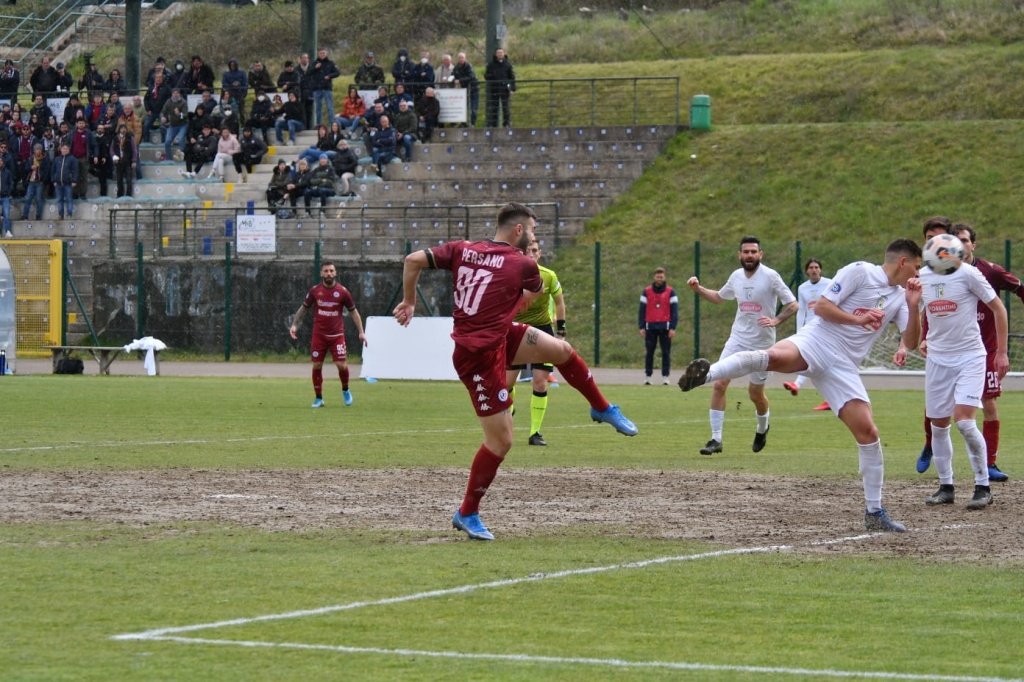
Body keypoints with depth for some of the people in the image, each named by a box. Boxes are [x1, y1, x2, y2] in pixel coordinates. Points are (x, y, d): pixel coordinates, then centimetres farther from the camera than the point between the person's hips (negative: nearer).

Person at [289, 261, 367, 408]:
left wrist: (361, 332, 1)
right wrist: (295, 324, 2)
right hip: (319, 335, 1)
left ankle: (345, 390, 18)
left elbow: (353, 312, 5)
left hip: (337, 335, -1)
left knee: (342, 365, -11)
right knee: (316, 366, 0)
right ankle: (319, 398, 14)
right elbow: (303, 308, 12)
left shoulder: (342, 291, -3)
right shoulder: (315, 291, -1)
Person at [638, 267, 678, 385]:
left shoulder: (671, 292, 4)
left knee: (666, 352, -1)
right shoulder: (646, 292, 7)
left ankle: (665, 376, 4)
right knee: (649, 352, 1)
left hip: (665, 327, -1)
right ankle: (647, 376, 6)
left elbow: (674, 310, 1)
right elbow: (642, 310, 6)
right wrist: (641, 327, 0)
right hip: (650, 327, 1)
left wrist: (673, 328, -7)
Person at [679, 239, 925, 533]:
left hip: (843, 366, 6)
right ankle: (706, 374, -52)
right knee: (774, 357, -40)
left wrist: (913, 306, -1)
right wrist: (857, 319, -11)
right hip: (816, 342, -6)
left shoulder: (899, 297, 19)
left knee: (868, 432, -1)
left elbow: (911, 342, 13)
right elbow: (821, 306, -5)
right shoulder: (859, 272, 0)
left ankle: (874, 513, 9)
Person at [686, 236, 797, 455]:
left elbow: (792, 304, -12)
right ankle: (716, 440, -5)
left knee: (755, 394, 8)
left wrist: (776, 320, -28)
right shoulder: (736, 277, 3)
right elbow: (718, 297, 22)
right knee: (719, 384, -10)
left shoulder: (770, 276, -13)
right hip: (737, 339, 4)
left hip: (761, 344, -4)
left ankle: (762, 428, 41)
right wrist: (698, 289, 6)